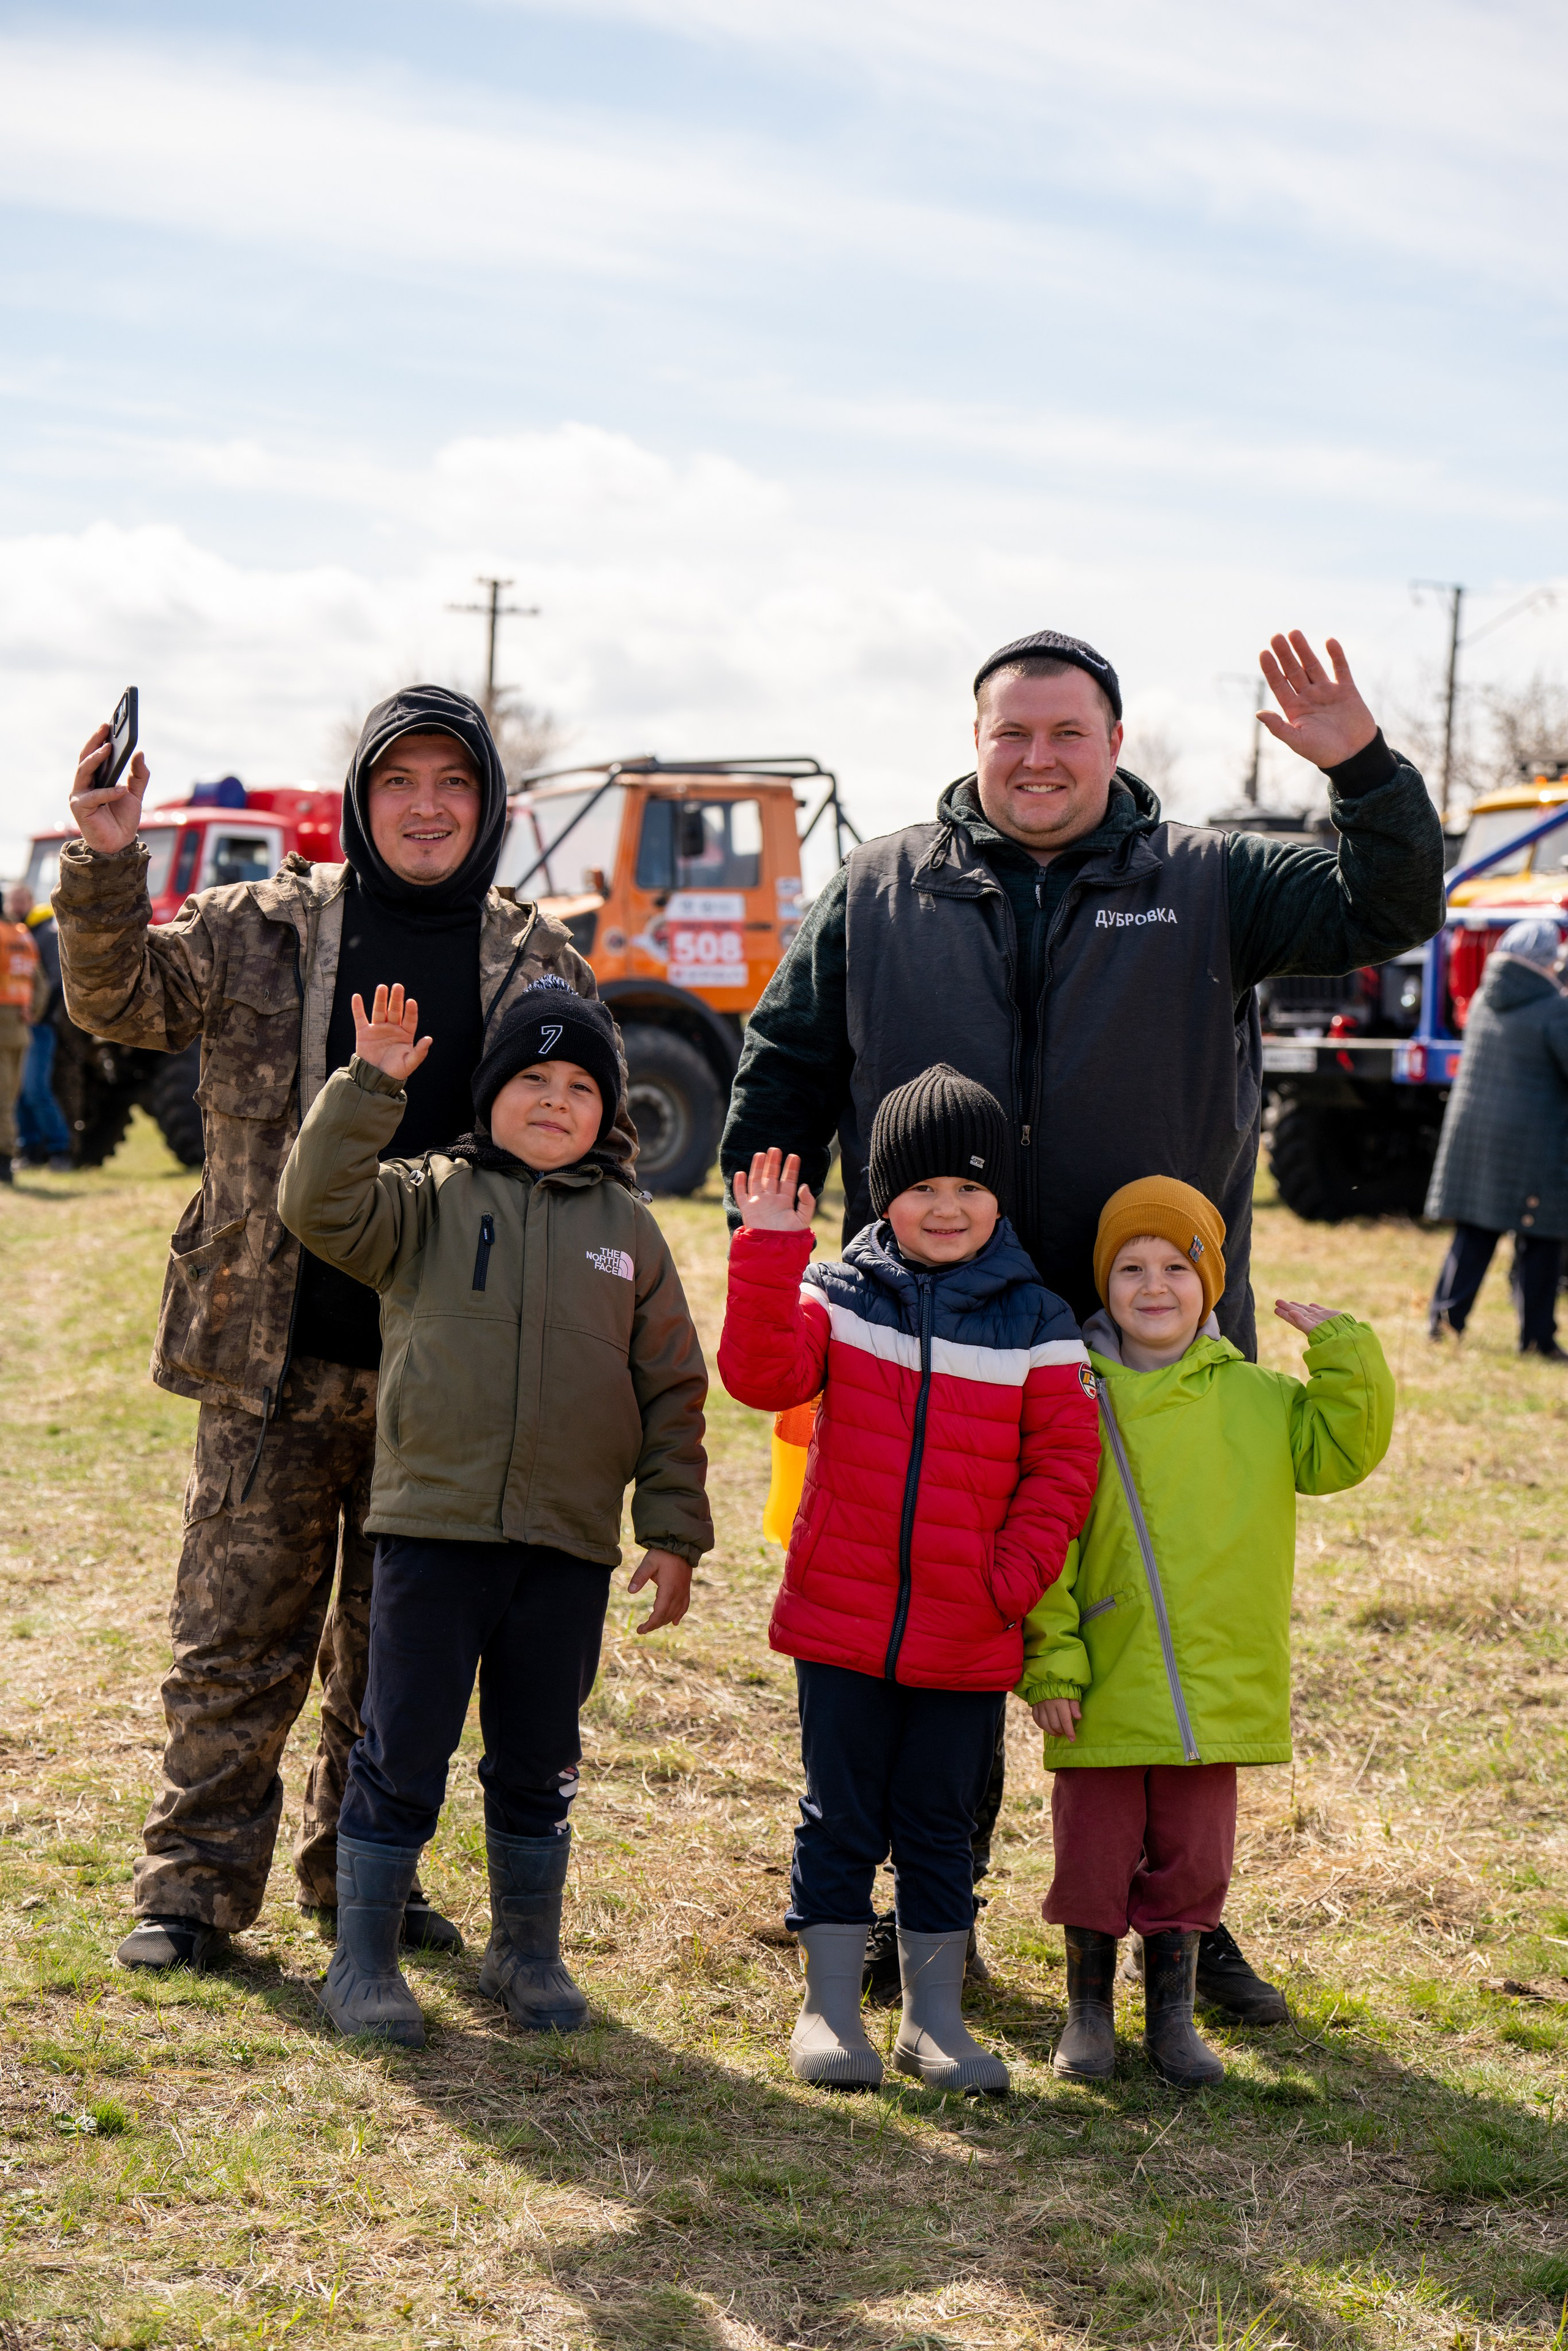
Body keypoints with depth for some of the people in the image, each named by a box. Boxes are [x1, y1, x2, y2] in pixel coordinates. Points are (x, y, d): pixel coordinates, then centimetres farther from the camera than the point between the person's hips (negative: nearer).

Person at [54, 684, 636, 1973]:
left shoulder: (542, 963, 7)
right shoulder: (265, 929, 3)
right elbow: (119, 997, -2)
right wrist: (107, 863, -20)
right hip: (276, 1350, -2)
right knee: (239, 1632, 3)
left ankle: (363, 1875, 26)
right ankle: (195, 1883, 14)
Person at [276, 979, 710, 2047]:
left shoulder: (628, 1232, 9)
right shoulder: (428, 1200, 3)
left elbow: (672, 1392, 11)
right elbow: (320, 1204, -14)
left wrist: (674, 1534, 7)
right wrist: (370, 1085, -20)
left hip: (570, 1549, 2)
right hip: (432, 1529, -2)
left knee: (540, 1761, 13)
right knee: (403, 1753, 2)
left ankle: (528, 1949, 29)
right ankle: (363, 1957, 15)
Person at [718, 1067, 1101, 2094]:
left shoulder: (1038, 1325, 0)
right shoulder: (837, 1296, 0)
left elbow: (1063, 1464, 0)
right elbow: (762, 1376, -15)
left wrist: (1014, 1575, -11)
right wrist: (770, 1255, -25)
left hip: (969, 1638, 0)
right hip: (841, 1622, 0)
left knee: (940, 1826, 11)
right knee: (842, 1818, 9)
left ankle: (935, 2017, 23)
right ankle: (830, 2007, 21)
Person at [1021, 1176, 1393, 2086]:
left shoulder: (1256, 1398, 4)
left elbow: (1343, 1451, 2)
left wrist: (1343, 1351, -7)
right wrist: (1049, 1660, -6)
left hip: (1218, 1689, 1)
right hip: (1104, 1686, -1)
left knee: (1192, 1855, 10)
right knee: (1093, 1852, 7)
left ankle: (1174, 2012, 27)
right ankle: (1089, 2008, 26)